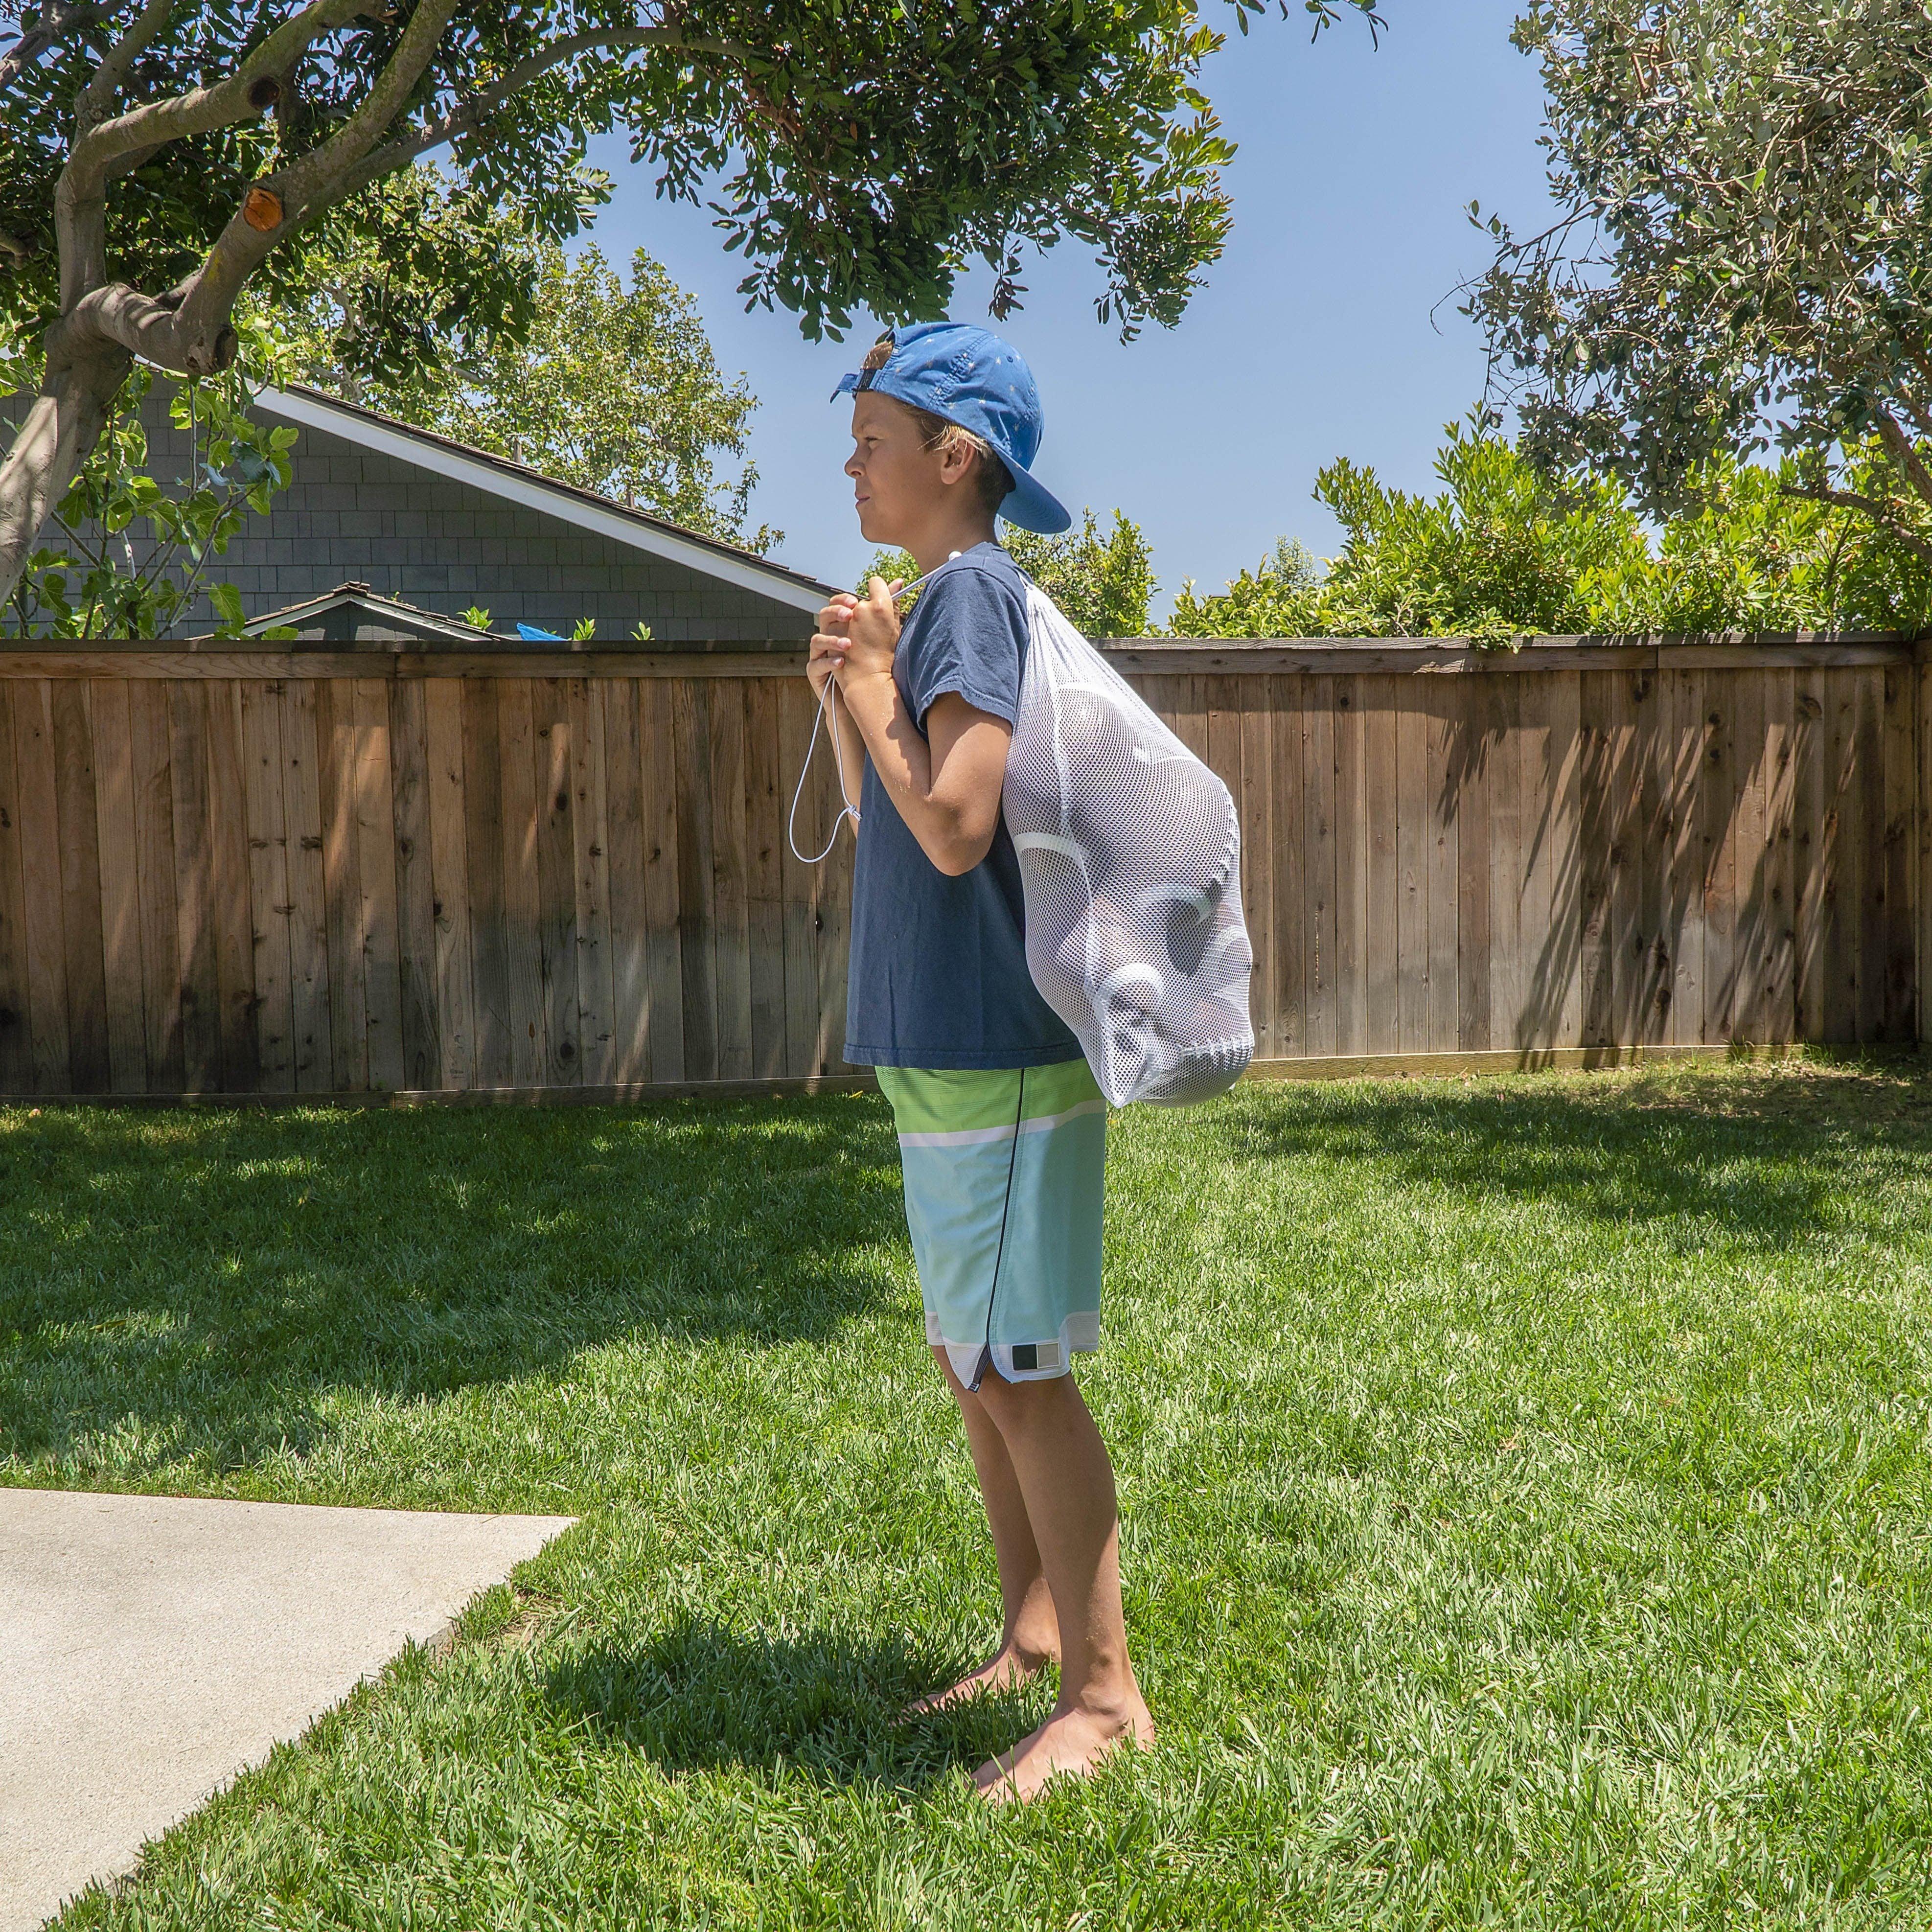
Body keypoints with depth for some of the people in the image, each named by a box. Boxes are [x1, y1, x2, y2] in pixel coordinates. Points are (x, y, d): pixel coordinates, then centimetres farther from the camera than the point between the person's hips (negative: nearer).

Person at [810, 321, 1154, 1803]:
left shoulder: (970, 593, -14)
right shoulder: (947, 602, 15)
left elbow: (954, 830, -23)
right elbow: (890, 828, 18)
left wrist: (876, 695, -12)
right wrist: (846, 700, 7)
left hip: (994, 1052, -10)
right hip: (950, 1049, 10)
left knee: (1018, 1372, -4)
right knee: (974, 1364, 16)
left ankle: (1106, 1694, 7)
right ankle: (1034, 1639, 29)